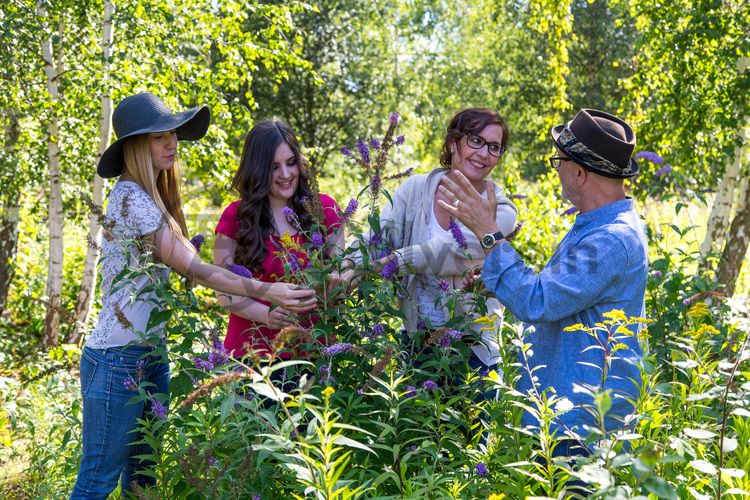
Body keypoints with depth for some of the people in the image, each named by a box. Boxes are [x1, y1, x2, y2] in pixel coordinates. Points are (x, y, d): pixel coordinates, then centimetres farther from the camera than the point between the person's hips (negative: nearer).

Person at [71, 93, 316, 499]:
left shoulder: (149, 196, 12)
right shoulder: (131, 198, -17)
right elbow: (193, 269, -21)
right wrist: (265, 291, -23)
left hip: (150, 353, 9)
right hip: (119, 359, -9)